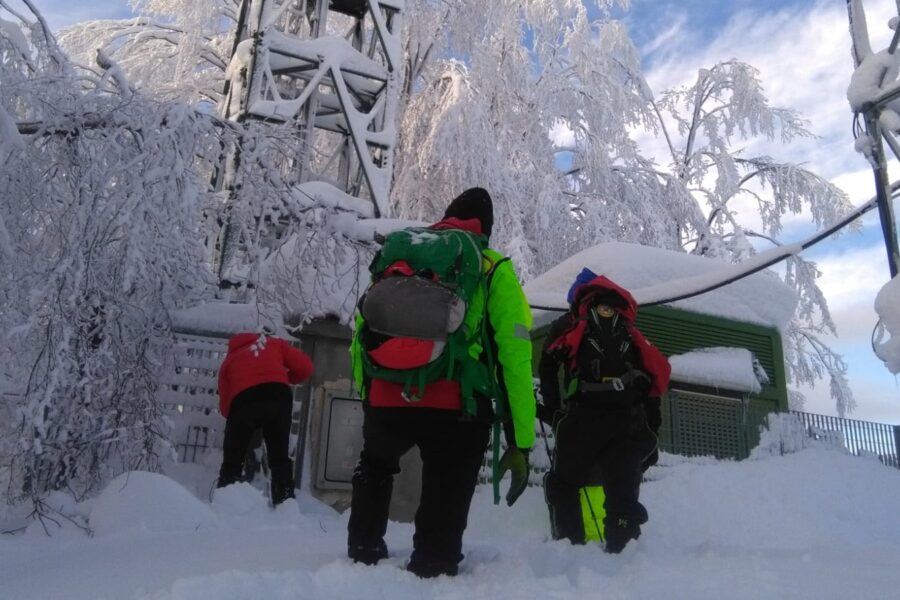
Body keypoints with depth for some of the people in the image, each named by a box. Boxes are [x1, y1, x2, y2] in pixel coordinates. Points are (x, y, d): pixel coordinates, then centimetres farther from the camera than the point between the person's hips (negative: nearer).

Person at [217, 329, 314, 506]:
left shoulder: (229, 359, 28)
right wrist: (286, 378, 32)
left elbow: (224, 406, 19)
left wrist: (233, 416, 37)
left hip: (243, 401, 0)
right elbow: (305, 367, 15)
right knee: (280, 457, 13)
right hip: (279, 396, 1)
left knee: (233, 460, 14)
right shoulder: (275, 343, 28)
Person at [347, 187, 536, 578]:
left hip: (385, 400, 4)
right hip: (454, 407, -3)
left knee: (374, 468, 35)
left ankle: (362, 556, 45)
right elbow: (515, 356, 1)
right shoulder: (493, 268, 9)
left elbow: (362, 332, 20)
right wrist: (520, 442, 4)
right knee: (444, 504, 15)